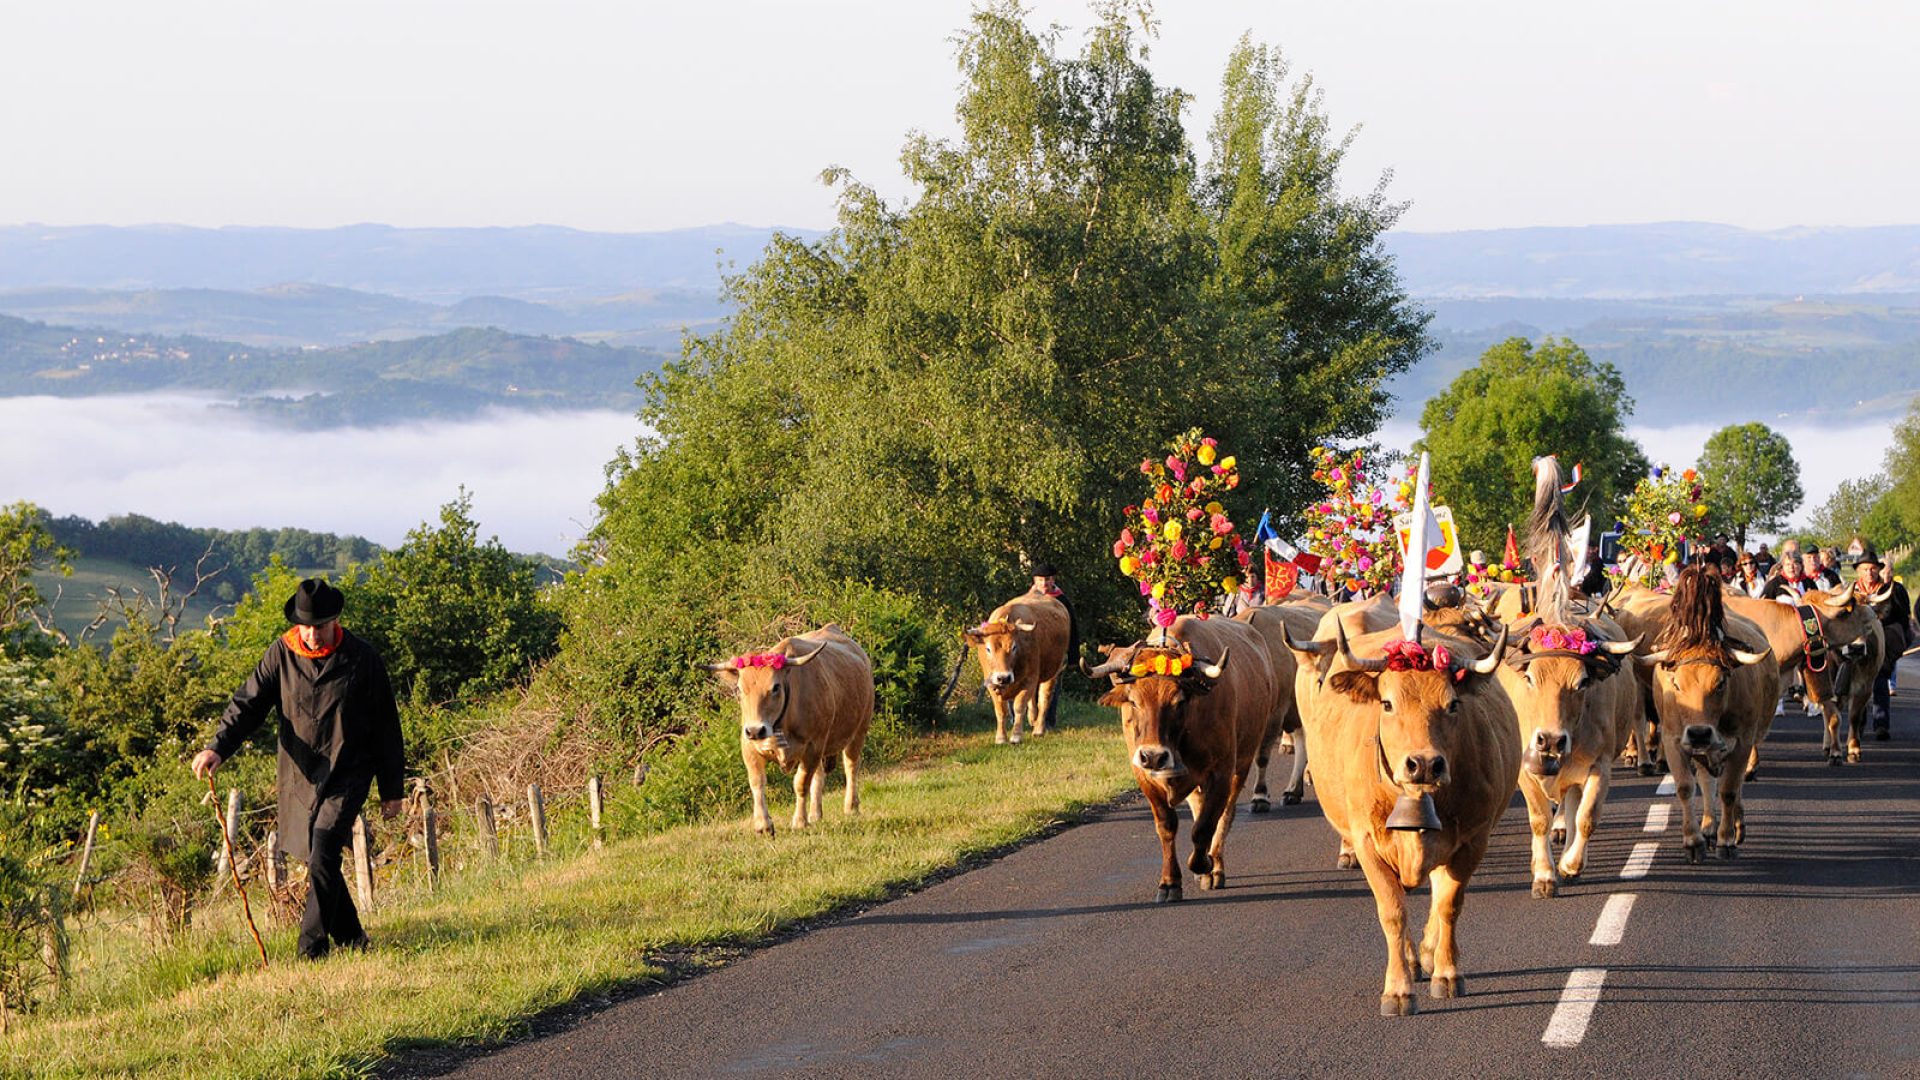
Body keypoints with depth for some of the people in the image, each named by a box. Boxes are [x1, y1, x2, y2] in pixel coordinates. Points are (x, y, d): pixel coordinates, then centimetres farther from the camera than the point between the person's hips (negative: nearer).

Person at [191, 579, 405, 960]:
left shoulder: (362, 660, -5)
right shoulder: (282, 654, 0)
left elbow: (385, 728, 2)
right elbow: (249, 702, -2)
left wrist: (392, 789, 5)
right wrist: (218, 747, -20)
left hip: (348, 775, -4)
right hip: (300, 777, 4)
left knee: (323, 854, -18)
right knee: (319, 861, 8)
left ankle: (312, 947, -16)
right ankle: (351, 939, 24)